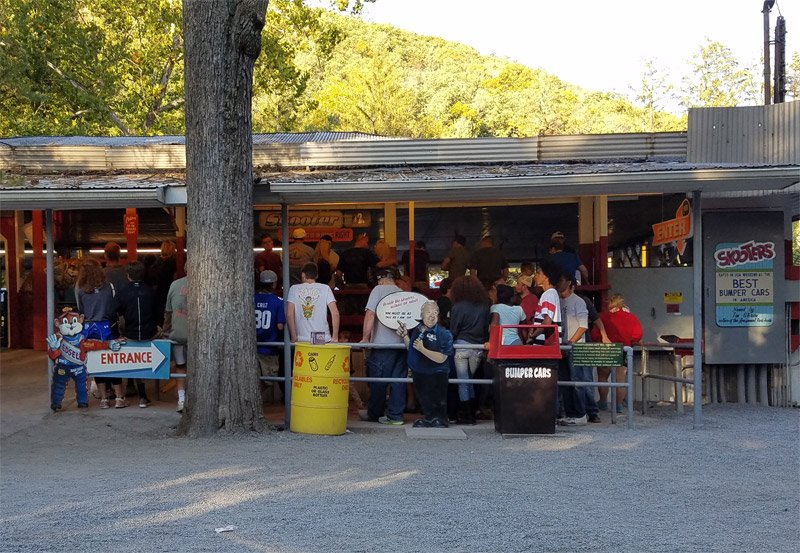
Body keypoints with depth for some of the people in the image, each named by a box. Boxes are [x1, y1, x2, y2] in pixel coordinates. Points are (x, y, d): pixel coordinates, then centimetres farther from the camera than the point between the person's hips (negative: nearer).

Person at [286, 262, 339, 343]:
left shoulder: (294, 289, 5)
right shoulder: (325, 288, 4)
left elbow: (289, 315, -2)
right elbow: (335, 313, -3)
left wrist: (293, 337, 1)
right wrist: (335, 337, 1)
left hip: (302, 340, 0)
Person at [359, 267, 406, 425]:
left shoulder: (378, 290, -3)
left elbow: (370, 314, -11)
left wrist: (365, 338, -8)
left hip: (383, 343, -5)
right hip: (401, 343, 5)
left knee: (378, 381, 5)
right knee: (398, 379, 7)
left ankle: (375, 414, 13)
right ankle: (396, 415, 7)